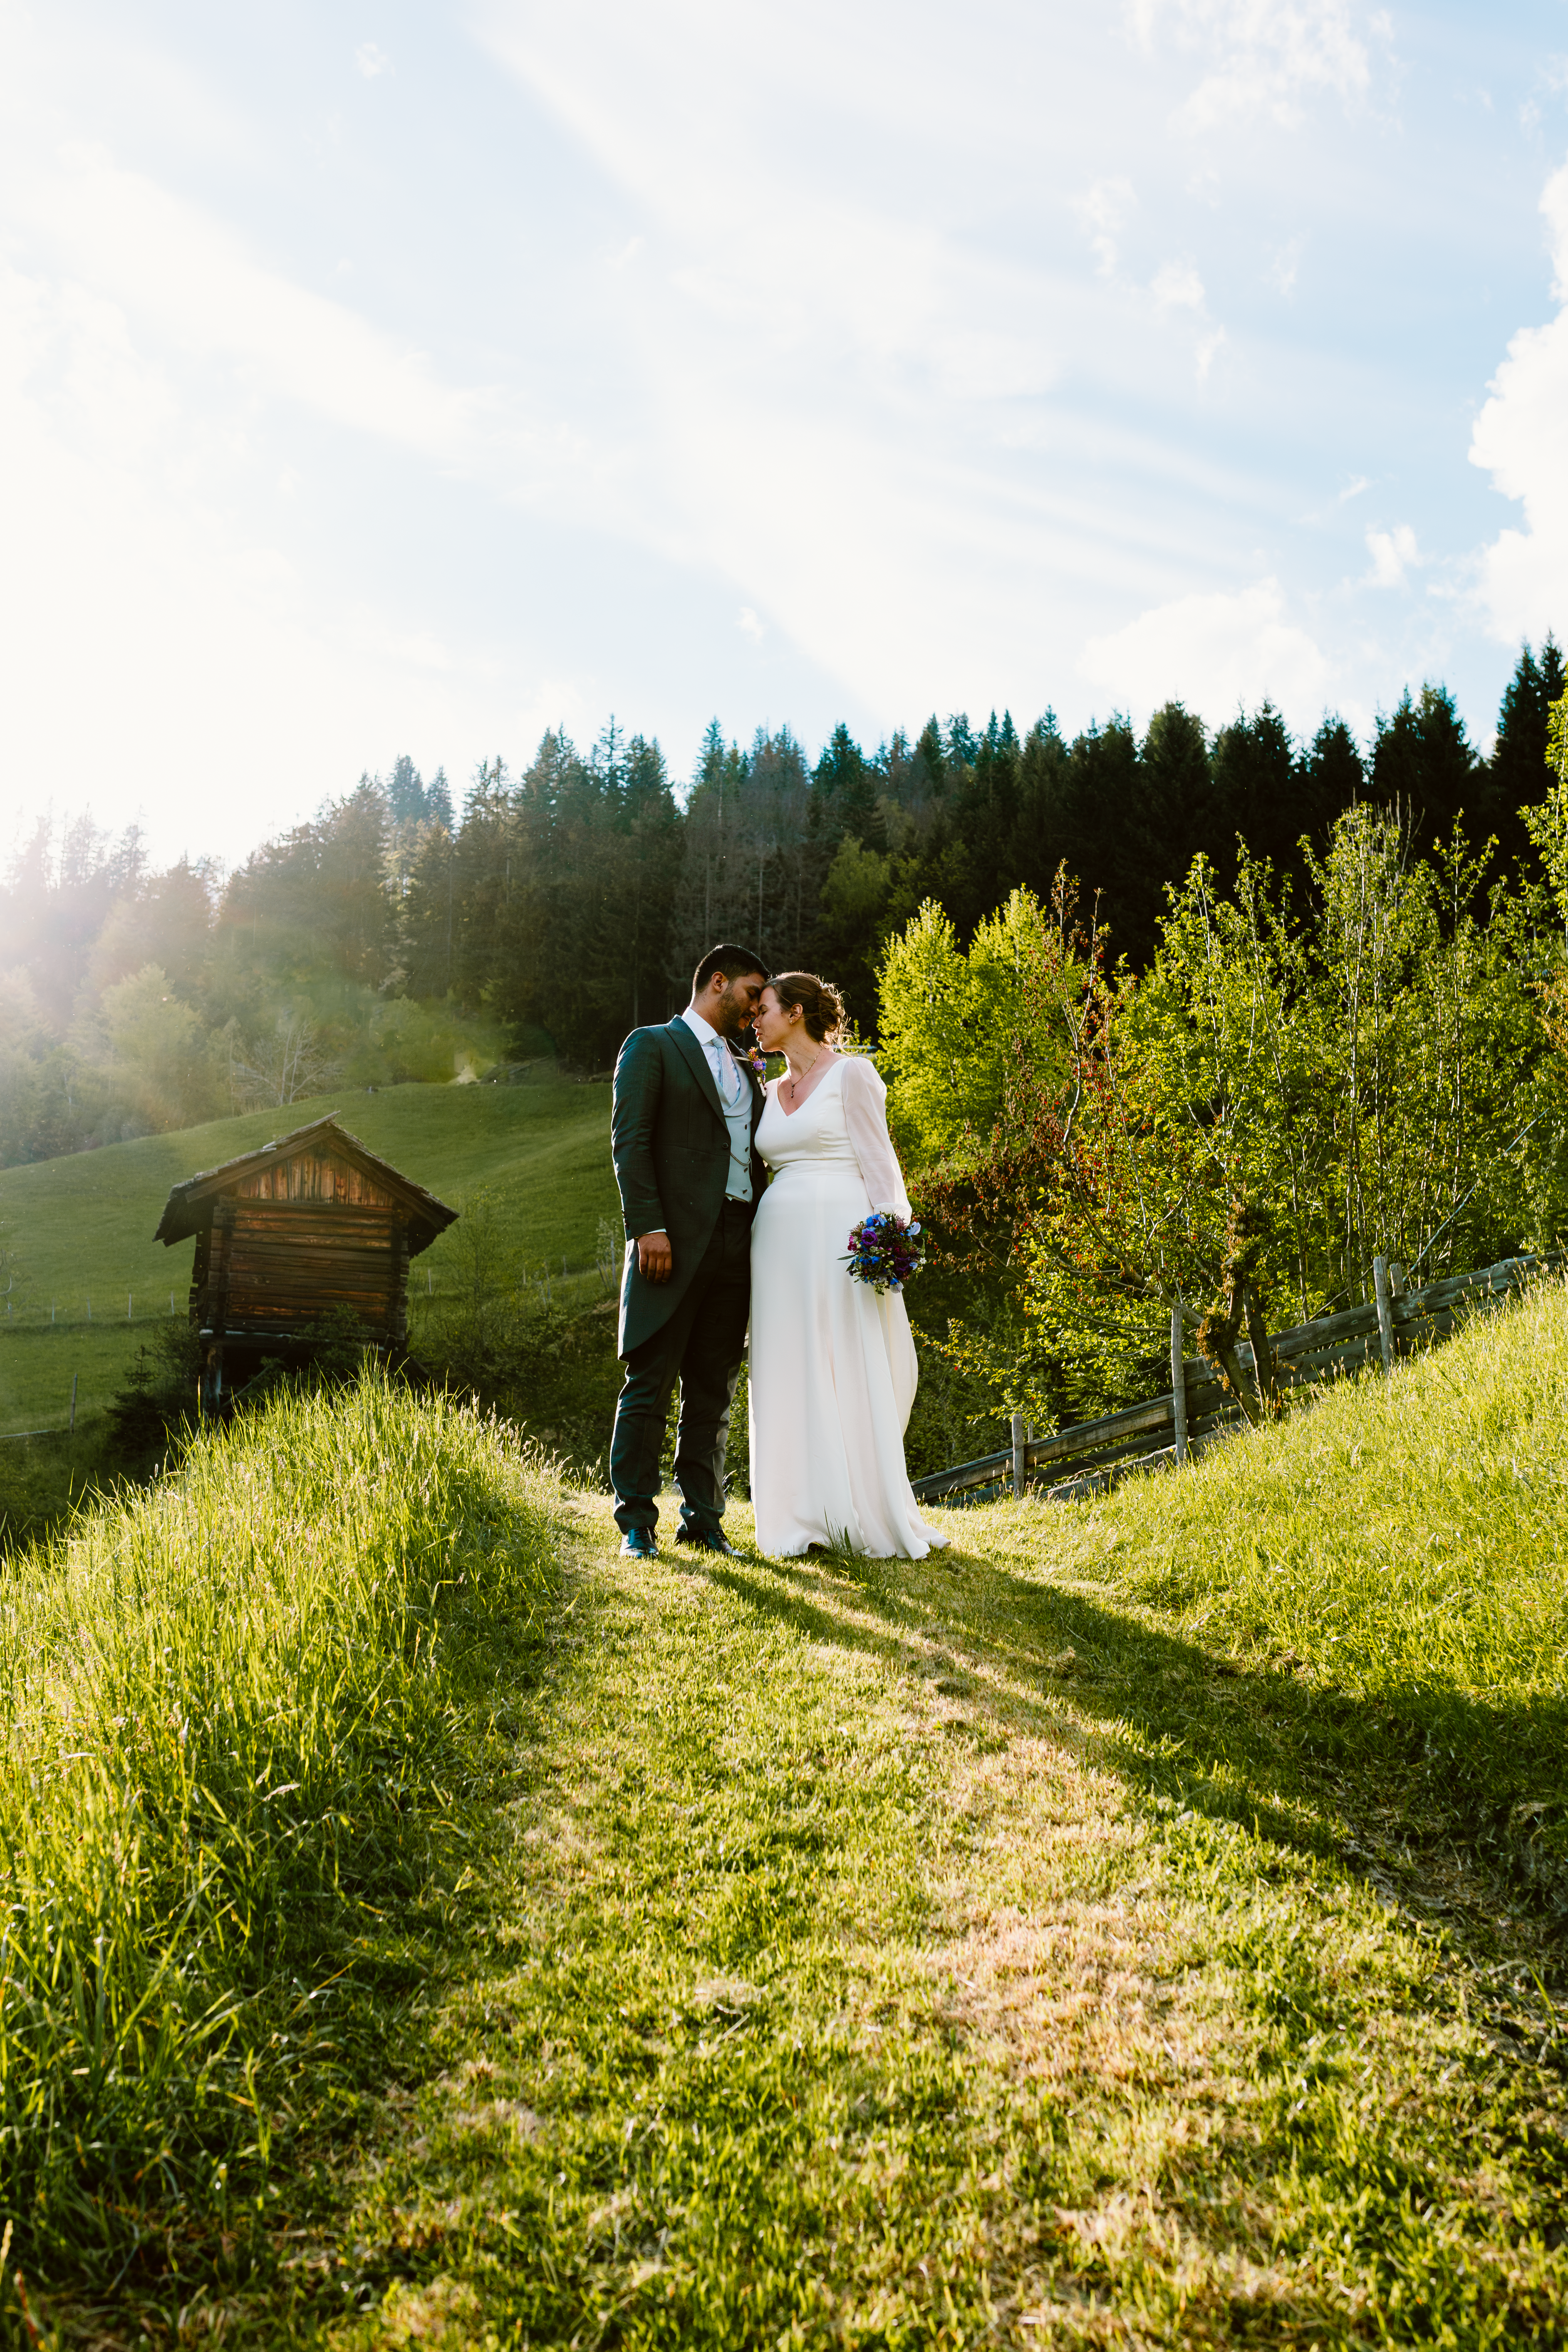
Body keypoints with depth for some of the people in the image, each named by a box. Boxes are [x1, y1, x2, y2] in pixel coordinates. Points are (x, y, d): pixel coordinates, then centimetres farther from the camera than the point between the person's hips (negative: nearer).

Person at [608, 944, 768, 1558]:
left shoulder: (747, 1072, 24)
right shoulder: (652, 1046, 4)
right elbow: (630, 1140, -6)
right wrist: (647, 1227, -16)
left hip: (737, 1246, 6)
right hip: (676, 1241, -6)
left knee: (714, 1393, 8)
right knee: (650, 1385, -3)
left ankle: (703, 1520, 15)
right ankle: (635, 1524, 4)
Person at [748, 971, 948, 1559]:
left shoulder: (851, 1074, 0)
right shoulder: (771, 1092, 18)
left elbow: (878, 1160, -4)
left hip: (840, 1235, -6)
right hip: (780, 1239, 6)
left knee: (854, 1375, -5)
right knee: (790, 1376, 3)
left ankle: (871, 1517, 2)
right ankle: (804, 1517, 8)